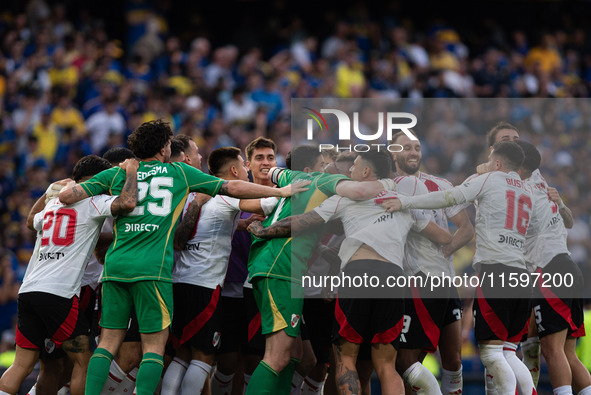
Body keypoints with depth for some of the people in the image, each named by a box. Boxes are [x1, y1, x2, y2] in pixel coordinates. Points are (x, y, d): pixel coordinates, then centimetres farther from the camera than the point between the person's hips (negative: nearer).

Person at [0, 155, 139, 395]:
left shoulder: (53, 203, 23)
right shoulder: (93, 202, 1)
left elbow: (31, 222, 45)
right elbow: (127, 203, -18)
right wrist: (131, 170, -2)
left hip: (28, 290, 7)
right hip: (58, 293, -7)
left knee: (22, 365, 5)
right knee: (83, 362, 2)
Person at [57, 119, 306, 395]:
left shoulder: (116, 175, 13)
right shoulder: (180, 173, 10)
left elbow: (66, 196, 8)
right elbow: (234, 188, 13)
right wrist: (281, 191, 22)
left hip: (115, 265, 3)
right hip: (152, 268, -3)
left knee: (108, 341, 7)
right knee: (154, 344, 0)